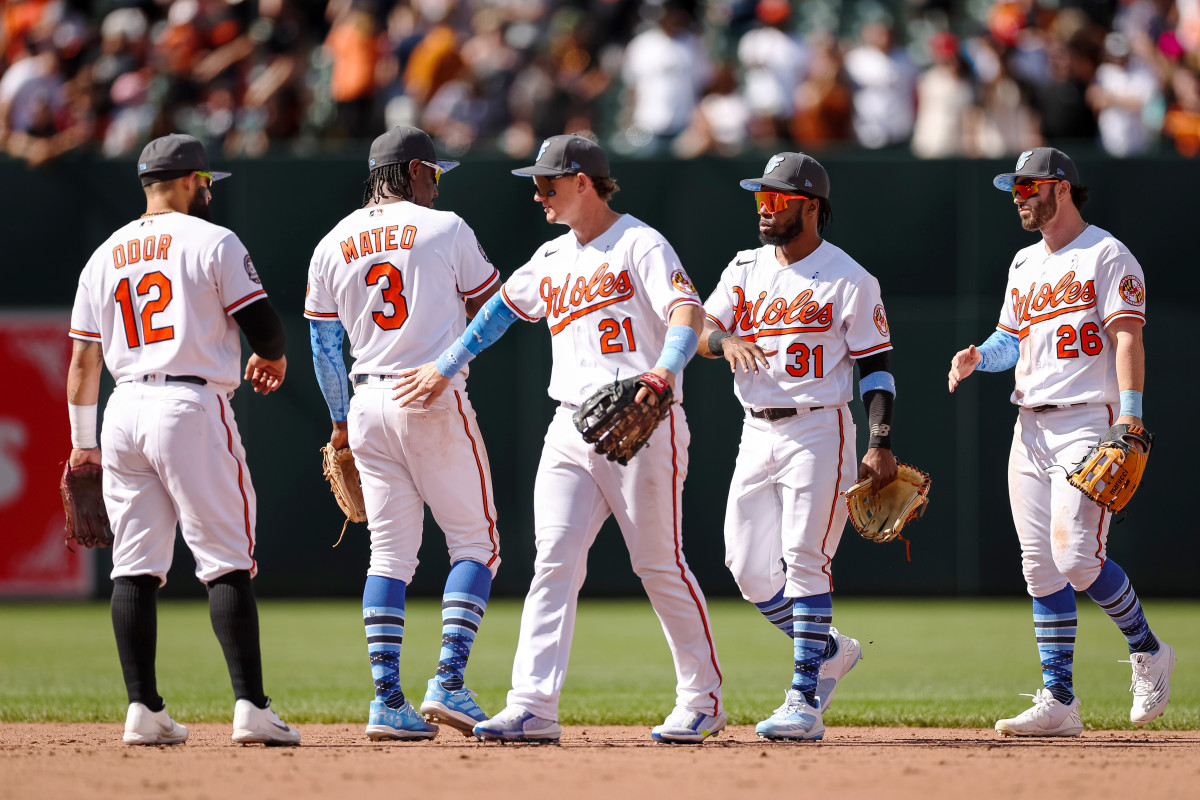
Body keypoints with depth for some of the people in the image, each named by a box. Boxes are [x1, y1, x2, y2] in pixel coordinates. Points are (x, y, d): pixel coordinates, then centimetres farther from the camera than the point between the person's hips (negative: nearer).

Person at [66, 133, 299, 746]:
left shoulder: (105, 255, 15)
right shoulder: (213, 242, -1)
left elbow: (82, 359, 15)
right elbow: (262, 326, -6)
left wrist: (82, 441, 22)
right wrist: (272, 357, 17)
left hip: (124, 412, 5)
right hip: (192, 406, -5)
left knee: (134, 567, 7)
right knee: (227, 561, -5)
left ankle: (144, 711, 5)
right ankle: (251, 707, -10)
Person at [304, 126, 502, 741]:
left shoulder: (332, 246, 9)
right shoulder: (445, 229, -3)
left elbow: (324, 343, 12)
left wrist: (341, 419, 21)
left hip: (369, 406, 5)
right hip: (436, 401, -5)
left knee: (390, 552, 8)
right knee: (475, 541, 3)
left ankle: (387, 701, 0)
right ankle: (448, 683, -11)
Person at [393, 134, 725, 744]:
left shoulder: (640, 244, -6)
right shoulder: (552, 258, 17)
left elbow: (687, 310, -21)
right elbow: (500, 310, 31)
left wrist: (665, 369, -39)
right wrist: (444, 369, 28)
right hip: (571, 429, 7)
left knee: (660, 565, -2)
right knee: (554, 560, -6)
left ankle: (703, 698, 12)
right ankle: (533, 707, -12)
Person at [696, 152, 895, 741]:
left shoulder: (848, 279, -4)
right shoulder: (746, 269, 11)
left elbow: (876, 364, -4)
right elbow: (700, 330, 3)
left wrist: (881, 445, -13)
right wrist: (726, 340, -22)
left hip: (818, 431, -6)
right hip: (757, 433, 6)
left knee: (804, 560, -13)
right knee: (748, 568, 3)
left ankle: (805, 703, -12)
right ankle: (830, 651, 25)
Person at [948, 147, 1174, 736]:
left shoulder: (1107, 257, -4)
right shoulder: (1025, 264, 19)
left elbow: (1127, 338, -13)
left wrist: (1131, 421, -23)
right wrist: (977, 357, 2)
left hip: (1088, 423, -8)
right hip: (1031, 427, 8)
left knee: (1077, 559, -17)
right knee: (1040, 567, 2)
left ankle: (1148, 651, 7)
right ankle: (1058, 702, 3)